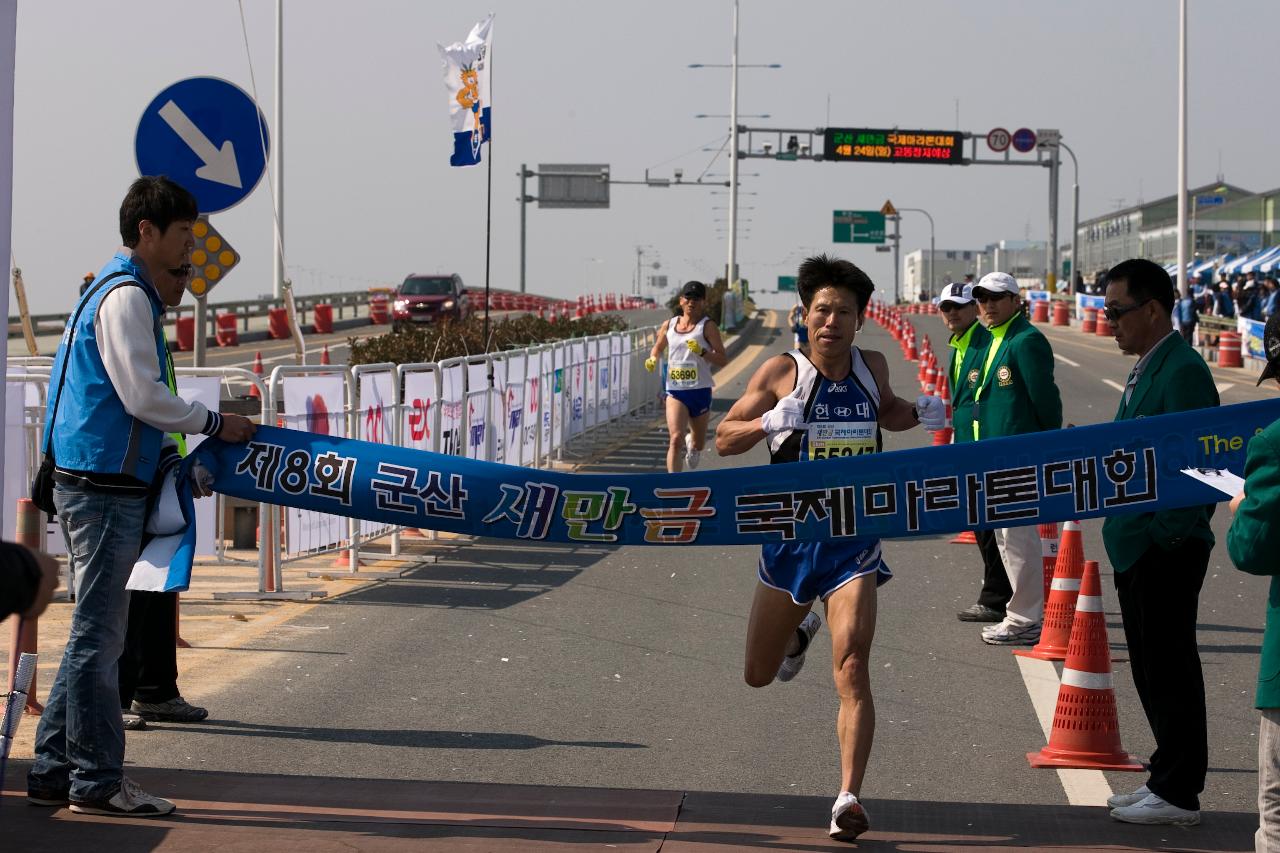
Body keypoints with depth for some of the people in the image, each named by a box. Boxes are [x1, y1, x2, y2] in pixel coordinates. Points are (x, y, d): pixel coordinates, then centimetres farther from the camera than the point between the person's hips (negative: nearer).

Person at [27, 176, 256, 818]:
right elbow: (144, 396, -18)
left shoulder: (123, 293, 20)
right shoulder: (126, 297, -12)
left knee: (96, 634, 13)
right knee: (98, 636, -5)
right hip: (103, 484, -10)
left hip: (98, 483, 10)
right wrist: (216, 424, -8)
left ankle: (54, 770, 17)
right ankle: (97, 780, 0)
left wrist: (175, 462, 17)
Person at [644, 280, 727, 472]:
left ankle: (693, 442, 53)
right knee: (676, 438, -20)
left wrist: (702, 352, -24)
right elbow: (658, 347, 25)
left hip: (700, 390, -1)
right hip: (675, 391, 1)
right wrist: (652, 359, 3)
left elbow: (723, 360, -8)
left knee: (698, 445, 15)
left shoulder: (707, 326, -4)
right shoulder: (669, 325, 6)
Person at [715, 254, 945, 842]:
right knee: (759, 675, 14)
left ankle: (849, 798, -18)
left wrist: (920, 413, 4)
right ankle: (801, 630, 49)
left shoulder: (871, 366, 3)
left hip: (852, 544, 0)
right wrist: (768, 422, -25)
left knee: (852, 668, -18)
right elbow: (723, 440, -5)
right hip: (789, 537, 0)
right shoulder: (782, 371, -7)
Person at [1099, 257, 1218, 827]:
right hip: (1136, 545, 10)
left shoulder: (1183, 371, -17)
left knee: (1169, 671, -2)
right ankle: (1167, 783, 24)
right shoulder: (1146, 368, 14)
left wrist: (1168, 535, -20)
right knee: (1151, 671, 15)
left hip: (1167, 549, -10)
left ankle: (1178, 795, 5)